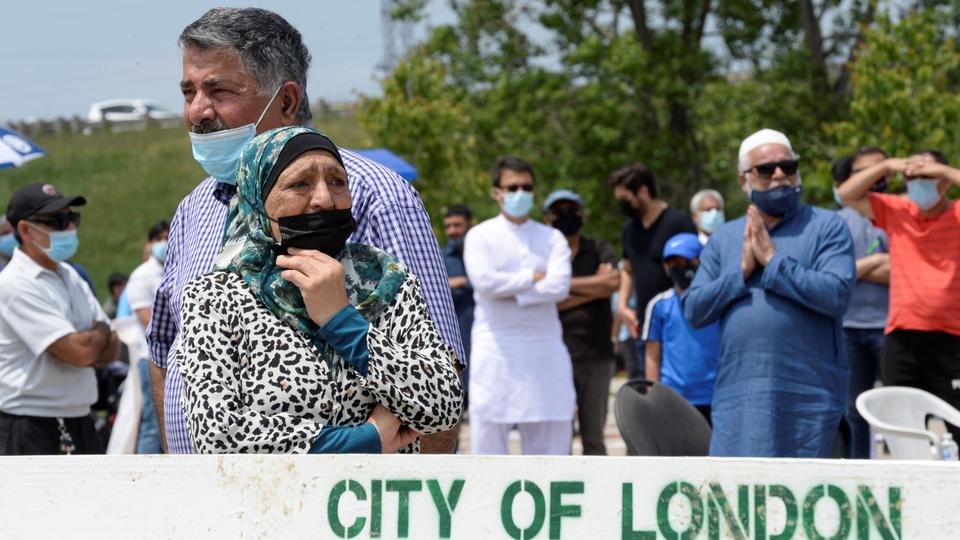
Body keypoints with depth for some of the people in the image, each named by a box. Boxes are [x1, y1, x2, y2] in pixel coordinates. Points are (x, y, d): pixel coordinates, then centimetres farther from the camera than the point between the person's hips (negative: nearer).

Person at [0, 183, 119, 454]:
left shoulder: (70, 277, 13)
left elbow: (110, 349, 8)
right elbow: (81, 351, -22)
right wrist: (100, 332, 0)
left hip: (78, 420, 9)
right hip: (30, 429, -9)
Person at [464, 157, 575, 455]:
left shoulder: (552, 238, 9)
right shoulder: (481, 236, 4)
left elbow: (560, 286, -7)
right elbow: (484, 280, -14)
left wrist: (510, 291, -10)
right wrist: (533, 278, -6)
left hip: (545, 349, 2)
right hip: (496, 349, -2)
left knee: (552, 432, 2)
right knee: (489, 428, -4)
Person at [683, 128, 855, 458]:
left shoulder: (827, 227, 4)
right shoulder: (723, 239, 16)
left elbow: (837, 295, -12)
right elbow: (694, 310, 7)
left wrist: (772, 261, -9)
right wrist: (742, 271, -4)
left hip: (807, 398, -3)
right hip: (738, 399, 3)